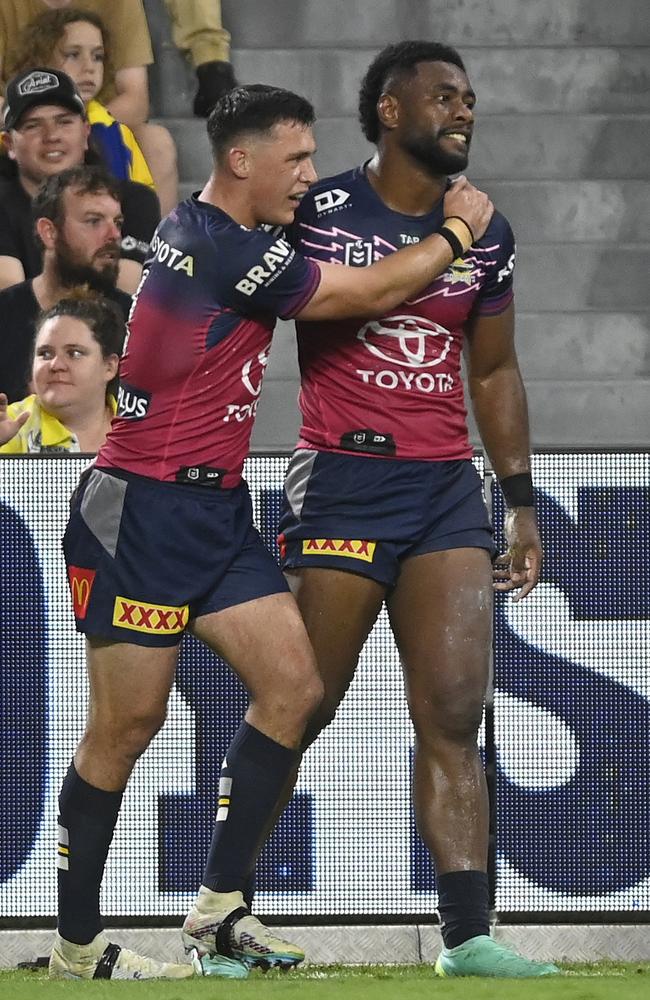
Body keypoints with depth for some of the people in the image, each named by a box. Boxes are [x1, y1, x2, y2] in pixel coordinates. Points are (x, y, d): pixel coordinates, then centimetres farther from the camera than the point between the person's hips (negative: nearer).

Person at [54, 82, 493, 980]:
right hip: (143, 512, -10)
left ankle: (218, 913, 3)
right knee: (128, 724, -5)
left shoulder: (191, 229, 11)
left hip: (212, 515, 10)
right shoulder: (232, 252, -19)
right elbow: (374, 293, -11)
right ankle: (76, 946, 2)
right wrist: (458, 231, 4)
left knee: (293, 686, 1)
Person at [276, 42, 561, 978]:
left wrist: (520, 500, 17)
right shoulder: (316, 212, -4)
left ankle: (468, 935, -9)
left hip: (447, 489, 4)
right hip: (340, 483, -4)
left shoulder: (485, 235, 12)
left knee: (453, 718, -5)